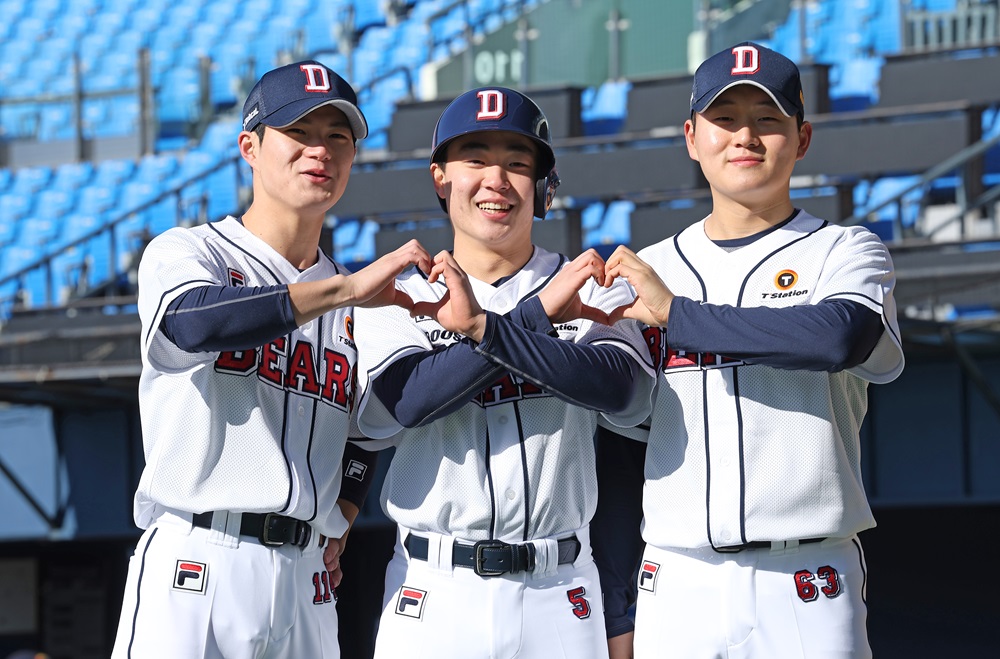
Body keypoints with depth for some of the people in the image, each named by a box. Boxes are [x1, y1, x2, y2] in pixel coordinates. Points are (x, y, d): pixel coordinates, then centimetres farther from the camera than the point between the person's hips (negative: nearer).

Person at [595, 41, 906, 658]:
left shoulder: (845, 253, 3)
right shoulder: (646, 271, 13)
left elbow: (840, 336, -21)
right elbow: (620, 444, 15)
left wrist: (675, 313, -16)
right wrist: (610, 608, 10)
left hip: (808, 592, -3)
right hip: (674, 587, 3)